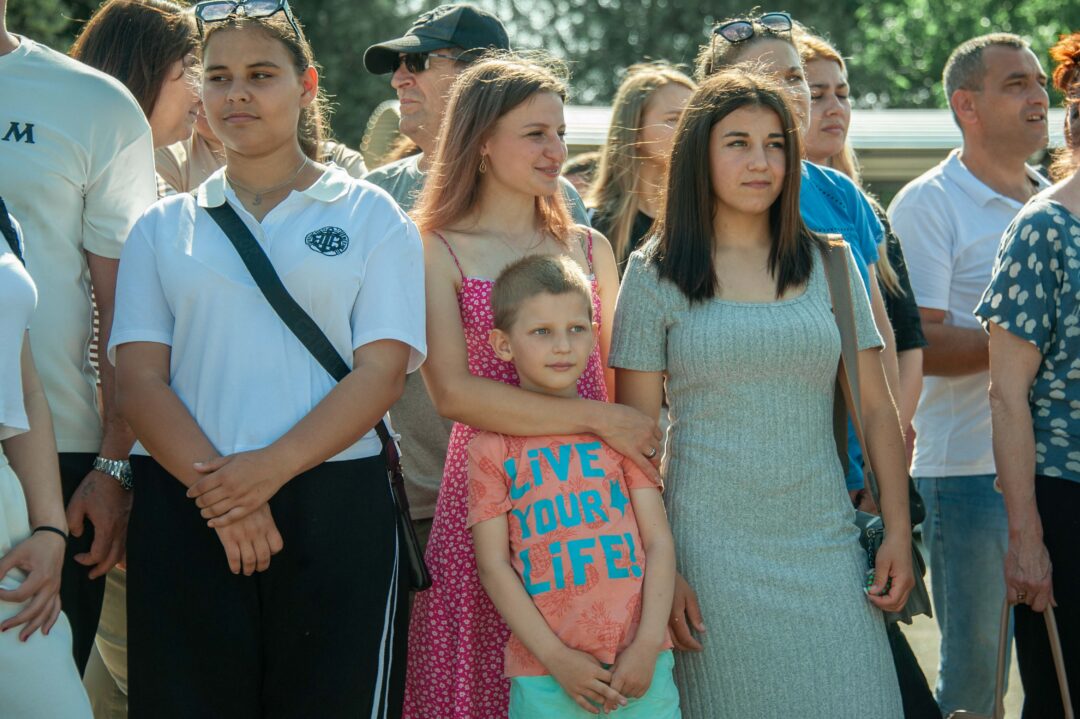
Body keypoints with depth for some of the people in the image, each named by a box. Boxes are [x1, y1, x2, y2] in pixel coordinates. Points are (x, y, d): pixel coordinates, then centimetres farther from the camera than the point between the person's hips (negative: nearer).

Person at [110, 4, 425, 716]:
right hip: (183, 509, 2)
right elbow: (140, 377, 3)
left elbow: (382, 370, -3)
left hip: (333, 506, -1)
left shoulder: (371, 217, 8)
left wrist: (270, 468, -16)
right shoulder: (164, 228, 14)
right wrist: (215, 487, -14)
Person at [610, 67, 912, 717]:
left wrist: (899, 532, 2)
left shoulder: (828, 264, 9)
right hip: (711, 551, -2)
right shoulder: (656, 276, 2)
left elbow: (876, 407, 9)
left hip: (825, 543, 2)